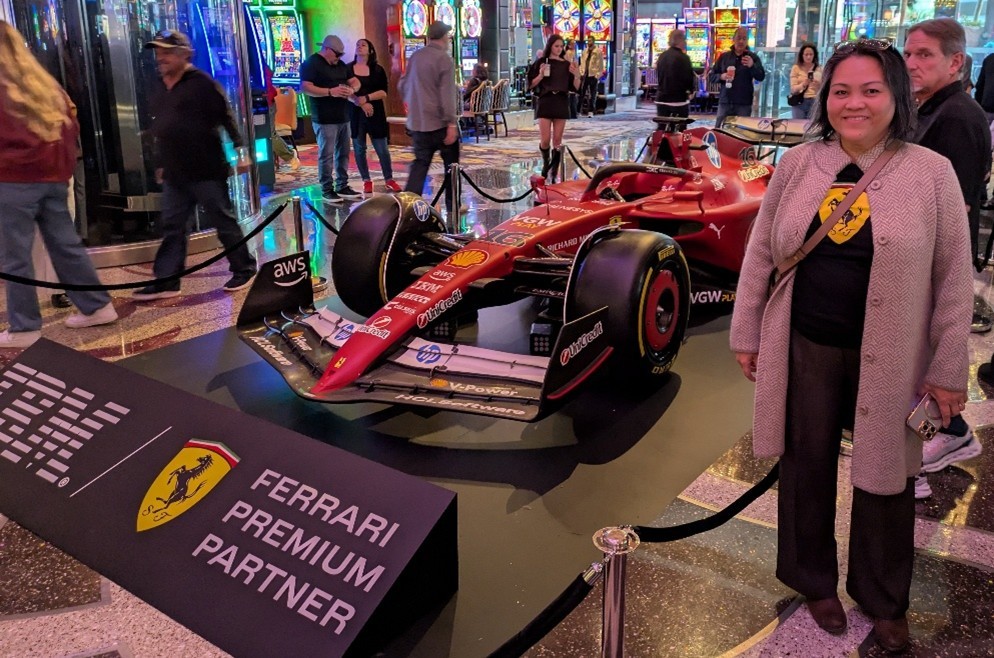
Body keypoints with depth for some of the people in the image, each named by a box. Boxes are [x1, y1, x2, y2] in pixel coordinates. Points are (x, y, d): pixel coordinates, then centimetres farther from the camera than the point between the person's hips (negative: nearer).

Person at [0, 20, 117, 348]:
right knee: (67, 245, 13)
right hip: (53, 177, 7)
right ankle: (97, 306, 17)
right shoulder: (44, 83, 13)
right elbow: (71, 126, 14)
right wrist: (61, 165, 15)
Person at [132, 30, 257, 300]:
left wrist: (241, 150, -16)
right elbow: (160, 129, 21)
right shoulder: (162, 89, 15)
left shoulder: (202, 83, -9)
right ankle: (166, 281, 9)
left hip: (206, 171, -8)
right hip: (175, 174, 8)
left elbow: (227, 117, -12)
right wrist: (162, 165, 24)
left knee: (224, 223, 2)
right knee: (172, 227, 6)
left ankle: (244, 269, 17)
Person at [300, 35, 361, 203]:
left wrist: (352, 89, -7)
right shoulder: (311, 64, -8)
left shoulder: (340, 64, 16)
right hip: (325, 120, -8)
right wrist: (330, 92, -26)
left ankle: (342, 186, 21)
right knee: (326, 155, -4)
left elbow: (355, 81, 18)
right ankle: (327, 190, 2)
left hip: (343, 118, 8)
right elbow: (305, 88, -18)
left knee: (343, 153, 12)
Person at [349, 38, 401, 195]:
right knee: (359, 148, 4)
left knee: (382, 148, -1)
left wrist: (366, 98, -18)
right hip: (355, 113, 1)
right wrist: (361, 103, -15)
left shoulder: (378, 70, 3)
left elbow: (383, 92, -5)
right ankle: (366, 181, 13)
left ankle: (389, 179, 10)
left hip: (375, 113, -1)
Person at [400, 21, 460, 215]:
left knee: (420, 163, 8)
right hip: (440, 122, -6)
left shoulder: (415, 57, 10)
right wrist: (451, 123, -20)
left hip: (418, 121, 6)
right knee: (451, 163, 8)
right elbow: (447, 94, -19)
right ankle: (452, 206, 14)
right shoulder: (444, 59, -12)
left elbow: (403, 85, 17)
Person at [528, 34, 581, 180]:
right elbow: (531, 84, 0)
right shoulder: (541, 62, 3)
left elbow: (575, 88, 7)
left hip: (561, 103, 2)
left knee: (557, 140, 1)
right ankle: (546, 162, 21)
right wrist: (541, 75, -16)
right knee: (545, 140, -7)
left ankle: (554, 170, 8)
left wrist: (577, 75, -11)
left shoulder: (567, 65, 9)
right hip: (545, 102, -2)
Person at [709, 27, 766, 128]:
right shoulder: (724, 56, 10)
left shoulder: (753, 57, 6)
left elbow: (761, 77, -4)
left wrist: (752, 66, -22)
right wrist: (721, 76, -11)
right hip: (725, 101, 2)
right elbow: (712, 76, 12)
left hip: (744, 103, -2)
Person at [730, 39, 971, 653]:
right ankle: (815, 580, 39)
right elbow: (761, 253, 5)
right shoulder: (798, 164, -1)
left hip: (889, 358, -1)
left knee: (886, 478, 12)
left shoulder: (931, 173, -7)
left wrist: (950, 369, -4)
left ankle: (884, 600, 37)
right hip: (805, 348, 2)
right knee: (807, 466, 15)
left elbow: (954, 279, -4)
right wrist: (747, 334, 6)